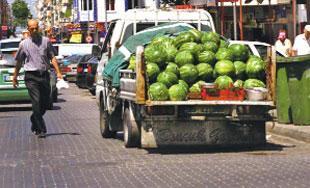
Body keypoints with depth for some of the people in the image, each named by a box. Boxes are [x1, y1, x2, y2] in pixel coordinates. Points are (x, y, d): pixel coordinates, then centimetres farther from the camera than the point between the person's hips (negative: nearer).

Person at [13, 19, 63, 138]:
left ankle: (34, 120, 32)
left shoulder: (46, 41, 7)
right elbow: (19, 62, 13)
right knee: (36, 103, -10)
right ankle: (41, 130, -7)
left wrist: (58, 72, -3)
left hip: (44, 75, 3)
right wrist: (15, 77, 16)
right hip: (31, 77, -2)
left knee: (45, 103, 7)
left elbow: (52, 57, 7)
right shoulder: (24, 44, 5)